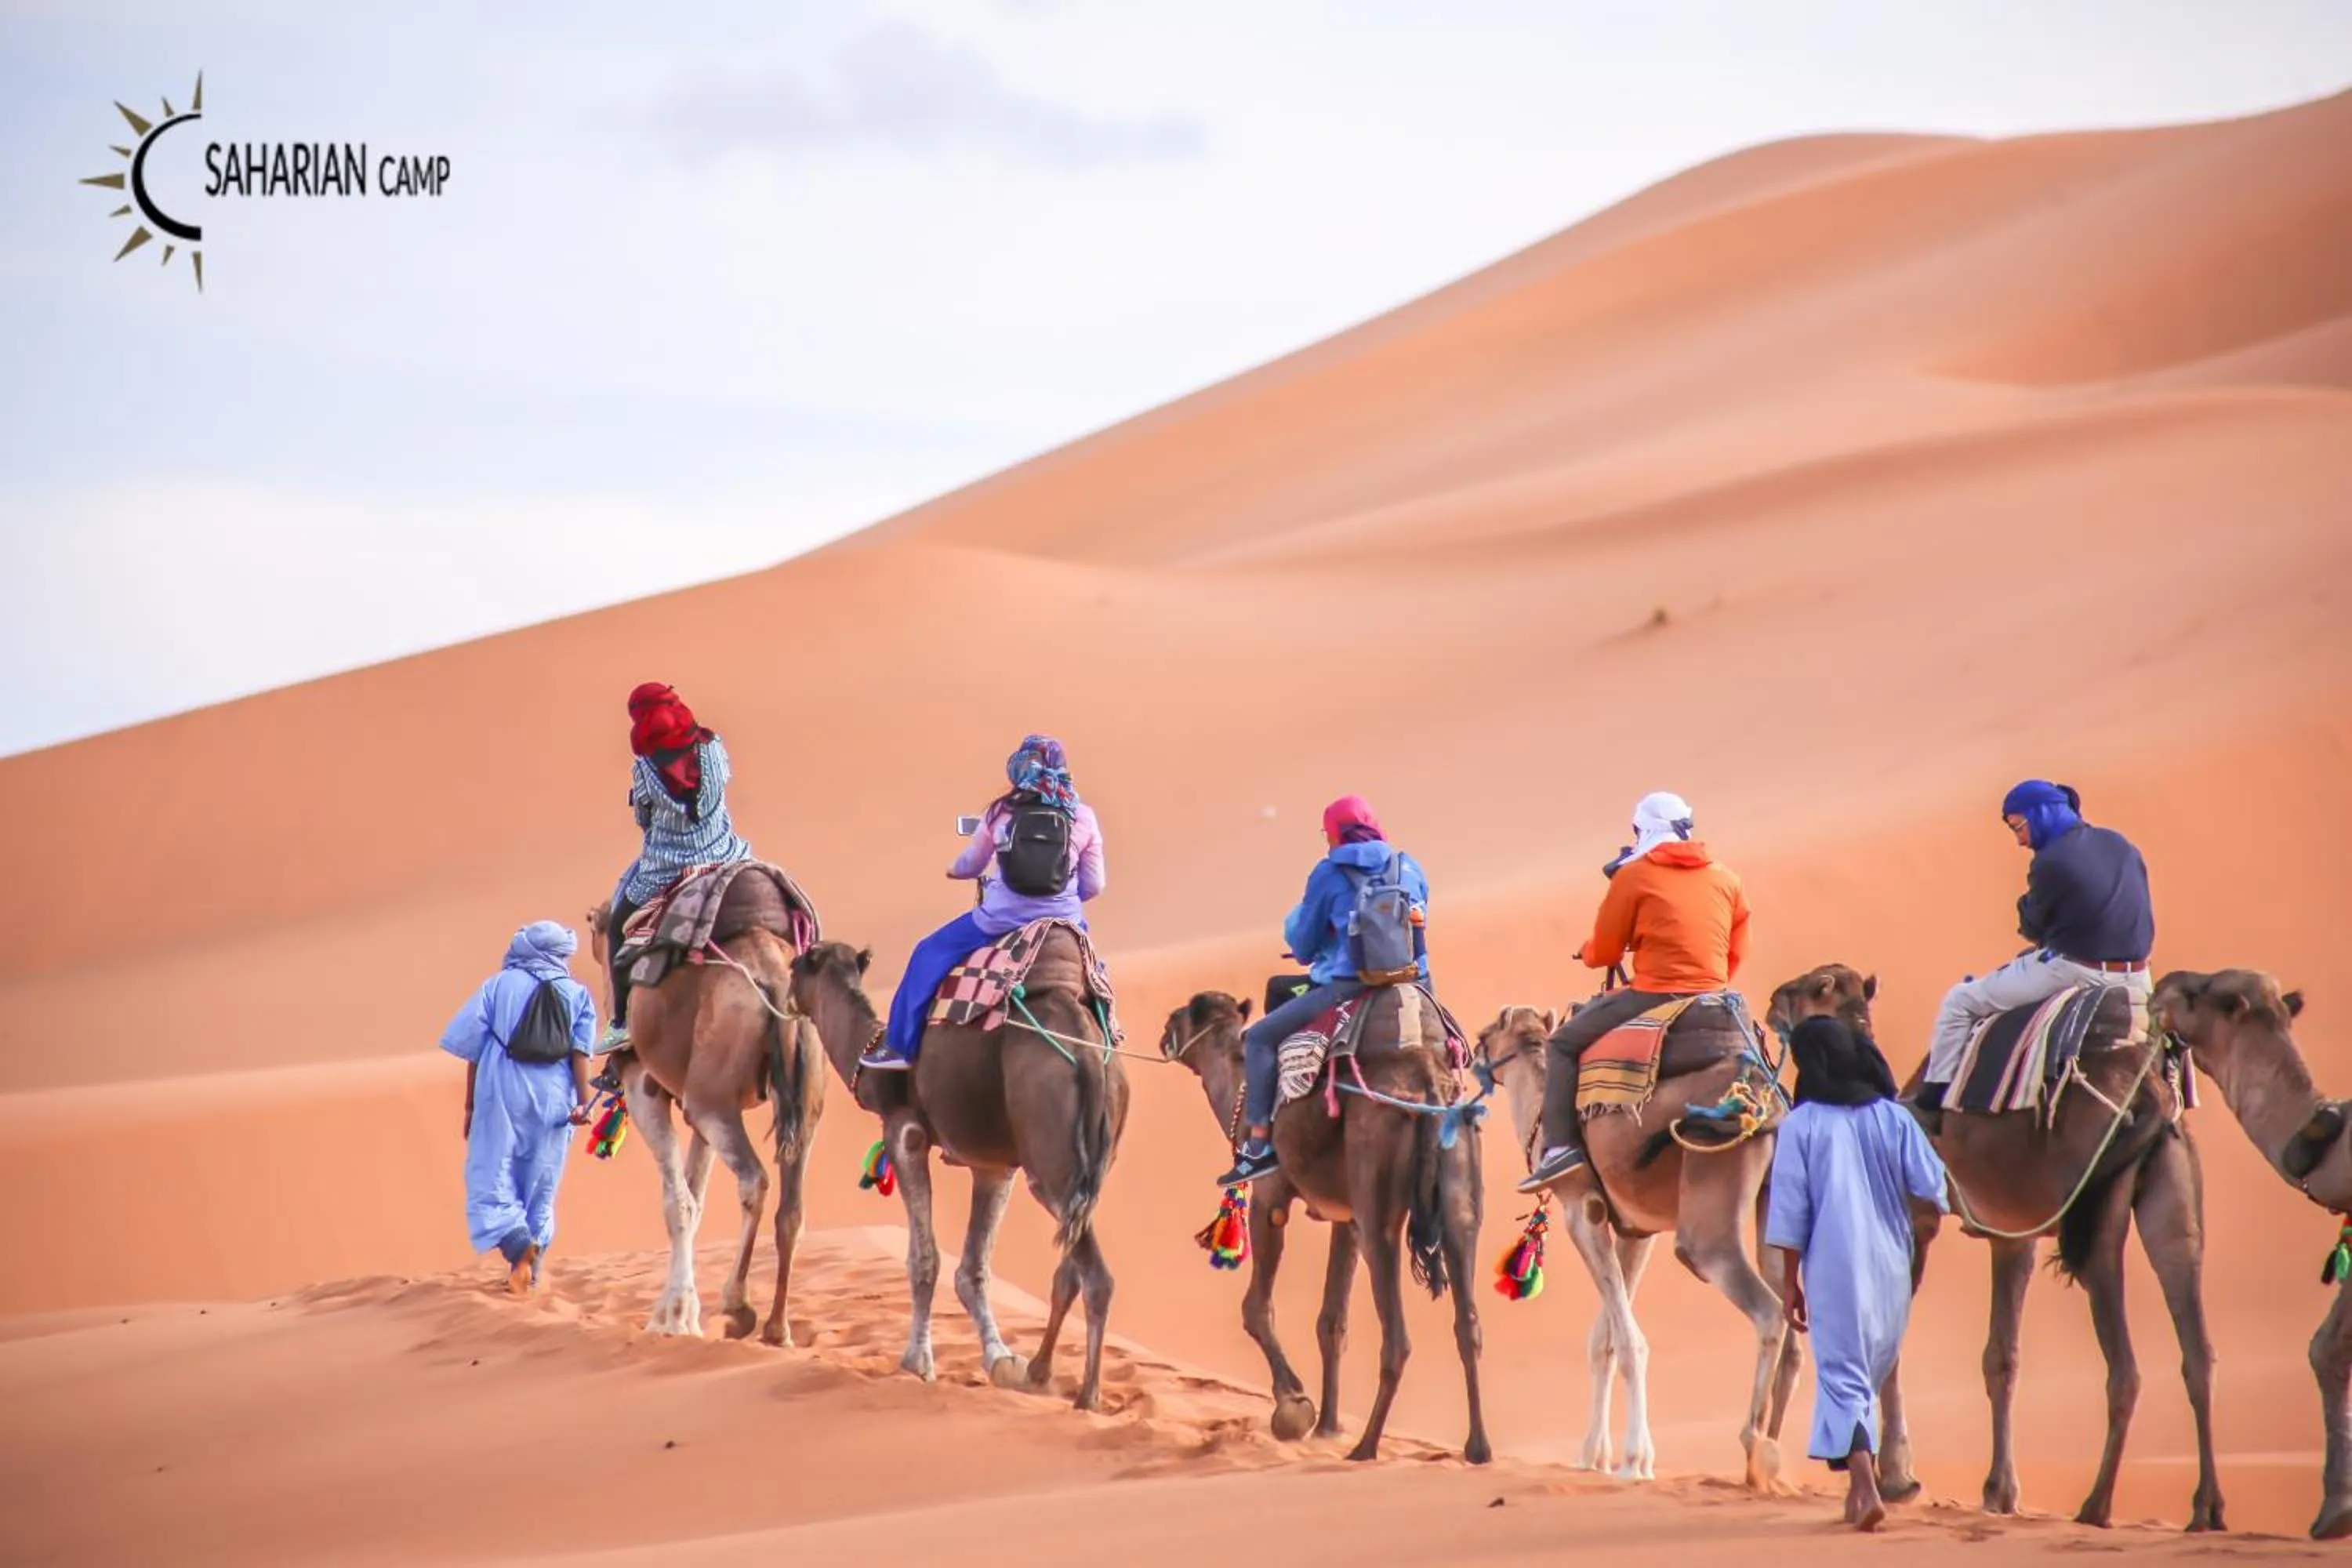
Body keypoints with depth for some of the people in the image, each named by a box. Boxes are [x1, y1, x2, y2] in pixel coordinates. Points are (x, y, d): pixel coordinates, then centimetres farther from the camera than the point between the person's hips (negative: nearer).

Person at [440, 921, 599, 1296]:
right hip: (552, 1103, 2)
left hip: (501, 1097, -2)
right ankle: (529, 1270, 13)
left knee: (491, 1183, -3)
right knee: (539, 1190, 12)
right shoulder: (577, 994, 8)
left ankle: (518, 1244, -27)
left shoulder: (498, 986, 4)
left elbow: (473, 1049, 2)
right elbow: (581, 1053, -3)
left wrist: (470, 1106, 7)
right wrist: (582, 1101, -7)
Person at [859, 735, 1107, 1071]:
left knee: (929, 954, 16)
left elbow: (969, 866, 13)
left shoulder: (1001, 814, -2)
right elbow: (1094, 885, 2)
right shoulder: (1083, 818, -1)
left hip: (1003, 918, -2)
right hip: (1063, 922, 2)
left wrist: (954, 870, 37)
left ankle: (900, 1045, 13)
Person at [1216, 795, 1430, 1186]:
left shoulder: (1329, 873, 1)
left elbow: (1303, 947, 7)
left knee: (1261, 1037, 7)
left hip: (1349, 988, -5)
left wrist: (1293, 919, 28)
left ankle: (1260, 1143, -4)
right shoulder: (1409, 868, 13)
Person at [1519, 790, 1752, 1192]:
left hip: (1654, 997, -5)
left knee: (1565, 1043, 9)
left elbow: (1602, 953, 3)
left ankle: (1560, 1146, -6)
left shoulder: (1634, 876, -2)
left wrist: (1584, 951, 26)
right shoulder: (1727, 879, 11)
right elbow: (1736, 956, 17)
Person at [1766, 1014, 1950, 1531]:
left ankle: (1865, 1486, -18)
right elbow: (1933, 1187, 1)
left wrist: (1790, 1280, 2)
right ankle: (1861, 1483, 24)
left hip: (1832, 1270, -3)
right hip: (1890, 1269, 3)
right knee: (1867, 1379, 18)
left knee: (1843, 1377, -3)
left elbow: (1790, 1209, -4)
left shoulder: (1801, 1125, -5)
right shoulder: (1894, 1119, 2)